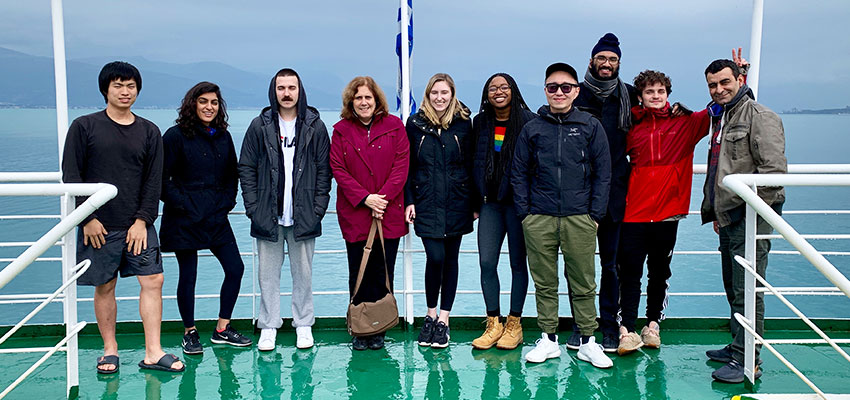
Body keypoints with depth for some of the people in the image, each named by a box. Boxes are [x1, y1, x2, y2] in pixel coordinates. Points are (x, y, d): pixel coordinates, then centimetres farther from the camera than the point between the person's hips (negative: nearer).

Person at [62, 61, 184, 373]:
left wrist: (142, 220, -5)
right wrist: (87, 218, -8)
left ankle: (153, 353, 4)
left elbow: (153, 181, 5)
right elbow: (71, 176, -1)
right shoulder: (84, 126, 2)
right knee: (104, 287, 5)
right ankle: (110, 350, 20)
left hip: (139, 225, 2)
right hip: (98, 226, -2)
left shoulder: (149, 131, 8)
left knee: (153, 280, -3)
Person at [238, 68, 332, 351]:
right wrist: (253, 208, -3)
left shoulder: (315, 127, 5)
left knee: (303, 272, 8)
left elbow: (324, 171, 5)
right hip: (268, 216, 1)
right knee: (268, 273, 6)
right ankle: (268, 327, 18)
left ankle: (303, 325, 21)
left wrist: (318, 209, -3)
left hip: (304, 217, 0)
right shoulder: (260, 126, 5)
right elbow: (246, 169, 5)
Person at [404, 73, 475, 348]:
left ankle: (443, 319, 16)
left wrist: (474, 203, 2)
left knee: (451, 259, 6)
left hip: (456, 203, 1)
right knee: (435, 257, -10)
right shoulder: (415, 124, 4)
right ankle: (430, 315, 11)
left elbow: (471, 165, 6)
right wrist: (409, 201, -1)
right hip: (426, 203, -1)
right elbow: (408, 166, 6)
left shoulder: (463, 124, 4)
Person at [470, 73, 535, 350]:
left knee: (517, 263, 5)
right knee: (486, 263, 0)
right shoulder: (480, 122, 9)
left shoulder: (527, 121, -4)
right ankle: (493, 324, 11)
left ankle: (514, 324, 15)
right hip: (490, 202, 4)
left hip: (517, 201, -4)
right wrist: (475, 201, 10)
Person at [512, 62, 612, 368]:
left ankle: (588, 342, 15)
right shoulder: (532, 128, 9)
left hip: (579, 218, -1)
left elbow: (602, 173, 6)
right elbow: (519, 173, 11)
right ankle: (548, 340, 18)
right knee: (544, 283, 7)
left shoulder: (590, 126, 6)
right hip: (539, 219, 1)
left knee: (583, 284, 4)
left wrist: (595, 214, -1)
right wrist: (524, 213, 2)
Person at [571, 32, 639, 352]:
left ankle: (609, 324, 16)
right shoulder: (575, 95, 5)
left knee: (611, 262, 6)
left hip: (613, 193, 1)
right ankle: (579, 324, 16)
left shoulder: (628, 96, 9)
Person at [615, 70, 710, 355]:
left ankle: (653, 324, 24)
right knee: (630, 272, -2)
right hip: (634, 210, 0)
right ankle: (627, 330, 1)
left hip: (667, 212, 1)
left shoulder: (685, 123, 5)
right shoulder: (632, 125, 6)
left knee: (659, 272, 11)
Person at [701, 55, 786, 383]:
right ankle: (737, 347, 27)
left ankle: (746, 362, -1)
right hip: (728, 219, 9)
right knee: (734, 289, 16)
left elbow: (774, 169, -18)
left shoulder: (759, 116, -10)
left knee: (747, 291, -7)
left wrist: (751, 209, -17)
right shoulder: (720, 117, 18)